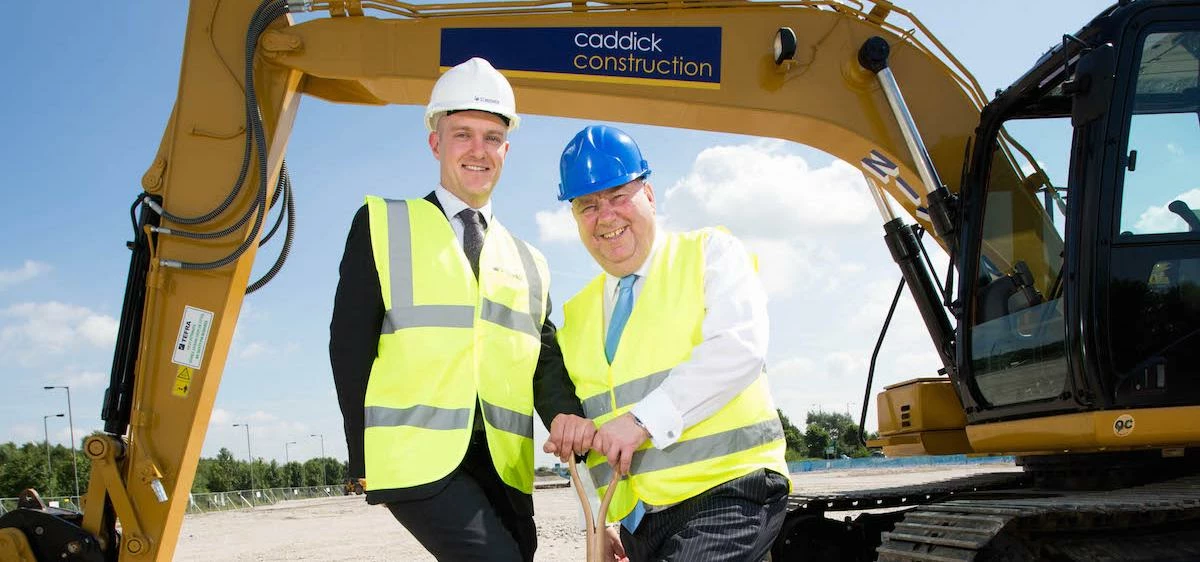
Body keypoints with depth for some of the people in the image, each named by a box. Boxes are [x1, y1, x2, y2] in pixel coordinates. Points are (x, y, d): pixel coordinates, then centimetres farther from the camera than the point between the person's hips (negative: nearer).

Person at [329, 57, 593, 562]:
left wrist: (566, 413, -10)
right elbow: (351, 343, 0)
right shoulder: (384, 225, 6)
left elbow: (544, 360, 13)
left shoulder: (529, 264, 20)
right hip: (419, 458, -5)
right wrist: (366, 458, -9)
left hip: (502, 465, 5)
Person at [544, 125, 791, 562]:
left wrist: (644, 419, -20)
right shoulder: (577, 314, 17)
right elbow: (582, 408, 24)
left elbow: (740, 347, -14)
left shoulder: (710, 253, 2)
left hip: (727, 491, -5)